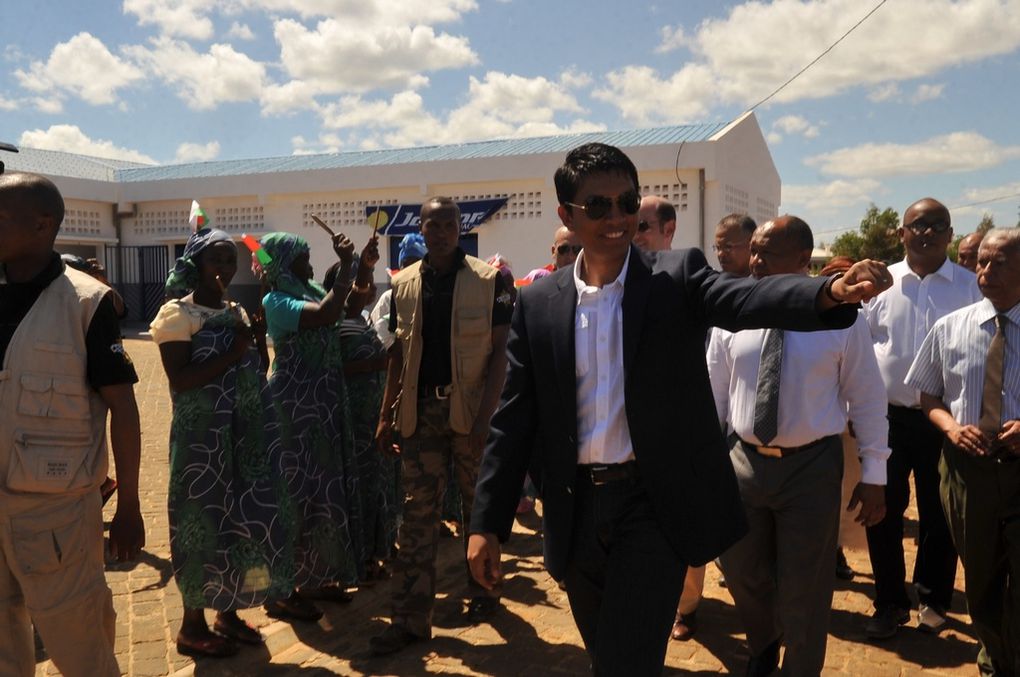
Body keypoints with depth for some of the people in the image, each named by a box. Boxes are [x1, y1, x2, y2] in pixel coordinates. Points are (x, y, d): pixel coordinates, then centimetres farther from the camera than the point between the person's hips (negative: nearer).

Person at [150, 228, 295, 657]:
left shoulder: (238, 312, 12)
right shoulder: (177, 314, -9)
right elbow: (180, 380, -19)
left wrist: (255, 335, 0)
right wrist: (232, 354, -19)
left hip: (248, 433, 7)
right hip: (203, 436, -7)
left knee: (245, 517, 12)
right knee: (205, 521, 1)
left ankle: (228, 614, 27)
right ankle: (193, 625, 18)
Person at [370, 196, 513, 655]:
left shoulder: (489, 281, -4)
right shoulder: (403, 285, 6)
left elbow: (500, 352, -6)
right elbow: (399, 354, 11)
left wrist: (485, 415, -15)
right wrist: (386, 416, 7)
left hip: (470, 408, -2)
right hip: (421, 409, 3)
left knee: (478, 505, 12)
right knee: (417, 512, 4)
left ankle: (482, 591, 32)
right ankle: (411, 617, 12)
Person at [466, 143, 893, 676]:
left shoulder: (678, 277, -4)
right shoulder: (538, 303, 2)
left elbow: (748, 299, -23)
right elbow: (516, 417, 3)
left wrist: (831, 292, -45)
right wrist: (487, 523, 1)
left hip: (655, 504, -3)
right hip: (576, 510, 4)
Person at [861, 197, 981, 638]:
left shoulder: (969, 286, 0)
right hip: (887, 416, 1)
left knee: (938, 515, 13)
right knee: (883, 514, 7)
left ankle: (933, 600, 33)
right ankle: (890, 603, 24)